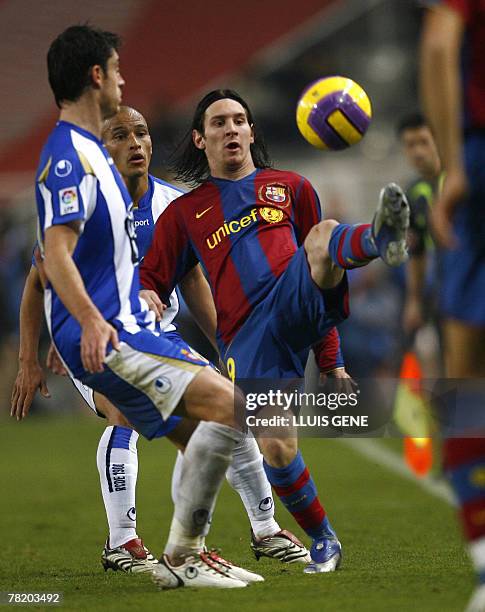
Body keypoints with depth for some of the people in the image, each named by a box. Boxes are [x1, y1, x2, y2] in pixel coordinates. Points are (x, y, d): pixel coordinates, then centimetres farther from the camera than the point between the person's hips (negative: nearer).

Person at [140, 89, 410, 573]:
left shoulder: (290, 188, 25)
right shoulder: (185, 212, 23)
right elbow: (150, 281, 22)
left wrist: (331, 361, 23)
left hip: (297, 304, -1)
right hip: (246, 336, 1)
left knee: (324, 236, -32)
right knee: (275, 448, -14)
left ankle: (381, 239, -67)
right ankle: (323, 541, 7)